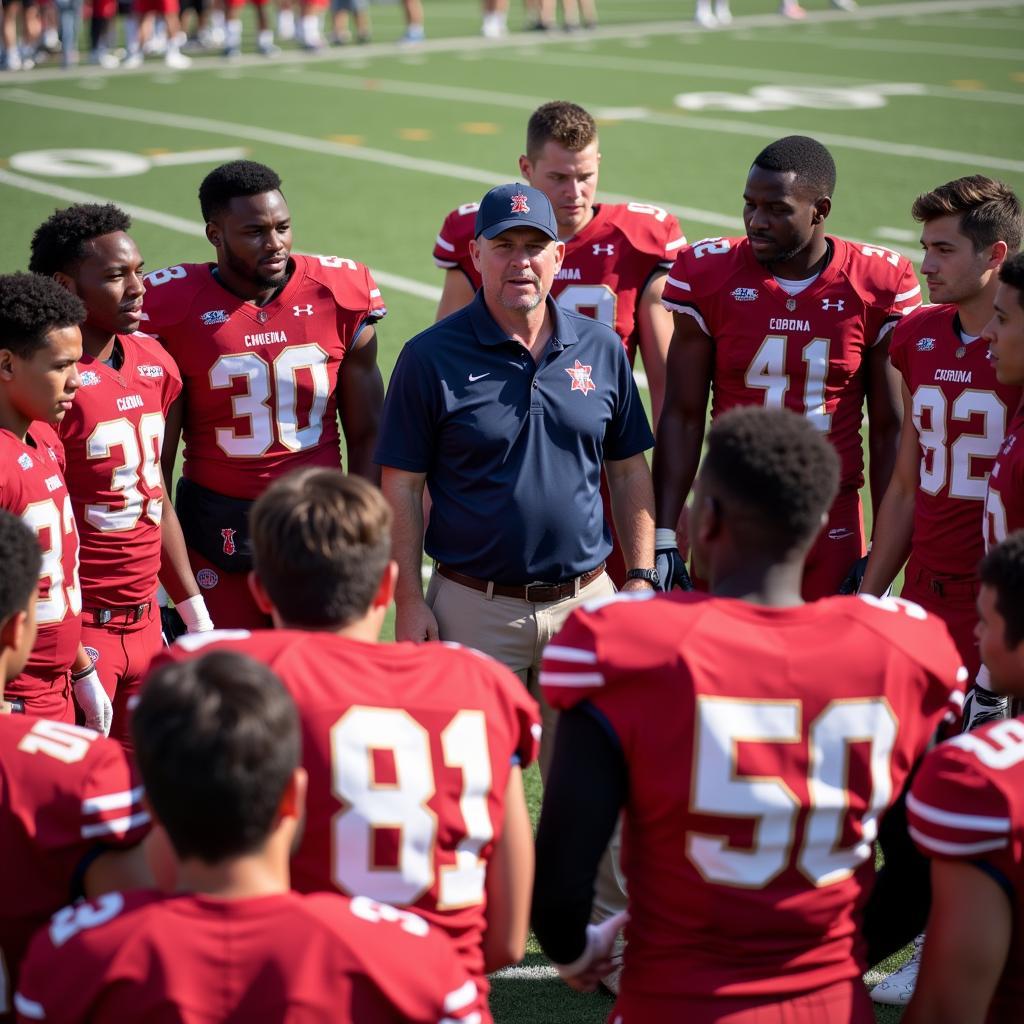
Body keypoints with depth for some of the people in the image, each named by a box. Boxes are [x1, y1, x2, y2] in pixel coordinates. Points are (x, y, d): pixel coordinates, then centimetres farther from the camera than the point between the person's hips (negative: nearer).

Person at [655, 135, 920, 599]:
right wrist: (664, 538, -5)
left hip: (832, 525, 0)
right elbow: (683, 416, 1)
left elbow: (888, 429, 2)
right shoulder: (710, 276, -3)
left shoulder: (877, 286, -4)